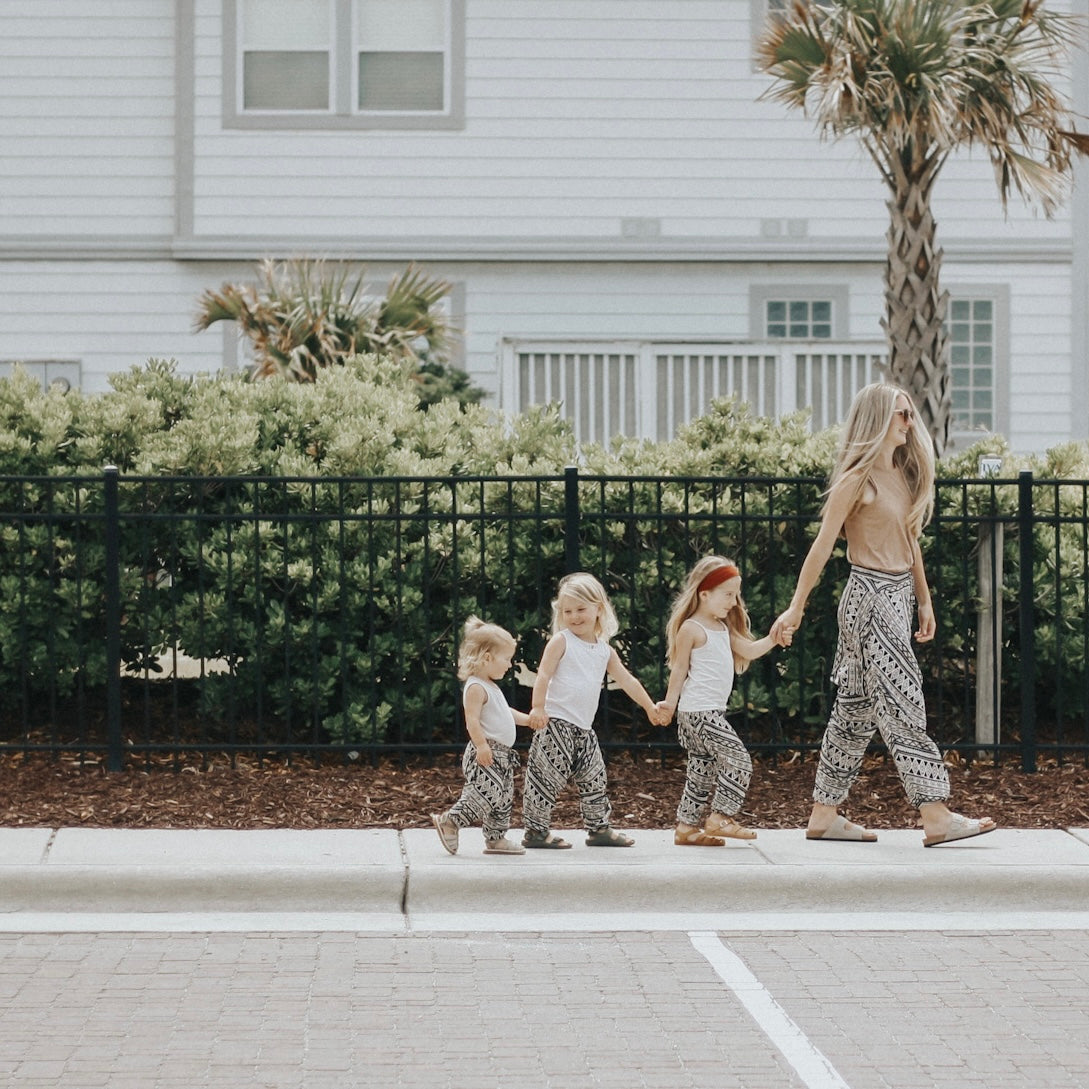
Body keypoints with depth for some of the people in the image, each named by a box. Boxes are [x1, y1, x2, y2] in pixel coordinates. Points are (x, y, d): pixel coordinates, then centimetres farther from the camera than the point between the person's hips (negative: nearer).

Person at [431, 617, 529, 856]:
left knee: (503, 799, 12)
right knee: (486, 792, -20)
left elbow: (506, 712, 34)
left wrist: (530, 719, 34)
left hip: (501, 755, 10)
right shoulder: (476, 688, -14)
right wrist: (482, 745, -31)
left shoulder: (492, 687, 20)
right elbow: (472, 720, -23)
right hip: (485, 754, -10)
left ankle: (496, 839, 19)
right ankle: (449, 821, -14)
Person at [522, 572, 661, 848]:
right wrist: (538, 707, -22)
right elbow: (543, 675, -12)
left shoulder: (605, 651, 14)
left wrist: (650, 707, 28)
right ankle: (536, 831, -2)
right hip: (556, 723, -7)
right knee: (547, 778, -8)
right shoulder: (561, 641, -5)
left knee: (595, 779, 12)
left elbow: (627, 681, 22)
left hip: (583, 729, 7)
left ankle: (599, 828, 24)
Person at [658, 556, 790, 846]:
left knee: (703, 770, 11)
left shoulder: (724, 628, 17)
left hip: (712, 711, 9)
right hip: (698, 711, -9)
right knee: (739, 760, -12)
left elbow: (749, 650, 15)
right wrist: (669, 703, -7)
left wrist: (773, 639, -1)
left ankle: (687, 827, 15)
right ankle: (721, 818, -8)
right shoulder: (691, 629, -8)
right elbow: (679, 669, -7)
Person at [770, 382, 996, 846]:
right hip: (870, 595, -9)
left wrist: (924, 600, 21)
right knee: (901, 705, -10)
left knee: (857, 708, 10)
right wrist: (796, 607, -14)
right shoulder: (858, 479, -10)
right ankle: (937, 818, -11)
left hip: (898, 596, 9)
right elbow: (822, 546, -12)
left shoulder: (903, 475, 14)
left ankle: (824, 815, 15)